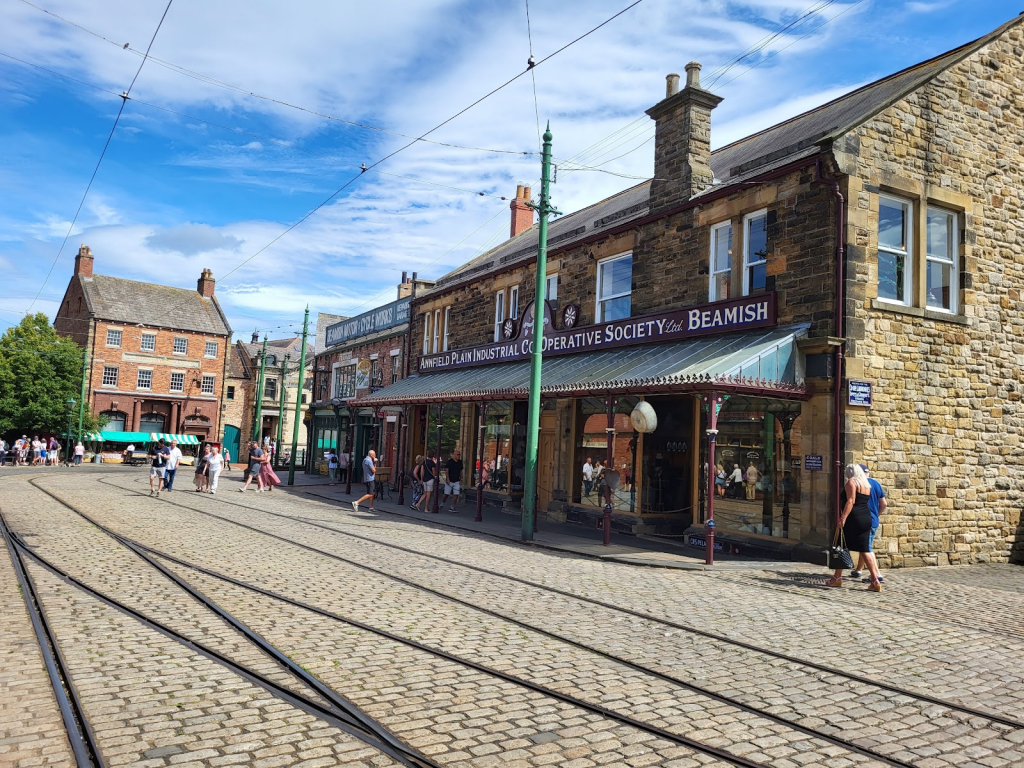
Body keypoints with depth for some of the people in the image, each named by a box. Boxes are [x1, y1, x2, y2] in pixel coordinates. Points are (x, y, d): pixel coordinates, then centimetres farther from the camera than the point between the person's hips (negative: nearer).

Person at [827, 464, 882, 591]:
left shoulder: (851, 482, -6)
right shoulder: (867, 484, 19)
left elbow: (850, 501, -17)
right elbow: (865, 502, 18)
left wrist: (843, 518, -22)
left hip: (853, 518, -7)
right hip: (866, 518, 7)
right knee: (865, 550, 7)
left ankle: (837, 578, 9)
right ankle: (875, 581, 0)